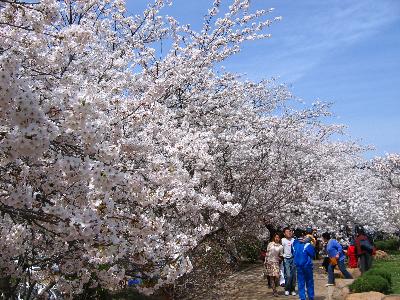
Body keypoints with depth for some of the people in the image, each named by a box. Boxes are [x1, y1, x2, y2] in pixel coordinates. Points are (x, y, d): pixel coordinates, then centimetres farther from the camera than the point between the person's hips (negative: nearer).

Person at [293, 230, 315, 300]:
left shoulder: (295, 243, -2)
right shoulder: (307, 245, -17)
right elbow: (313, 254, -12)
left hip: (298, 266, 3)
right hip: (307, 265, -3)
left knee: (300, 282, 10)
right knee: (309, 282, 11)